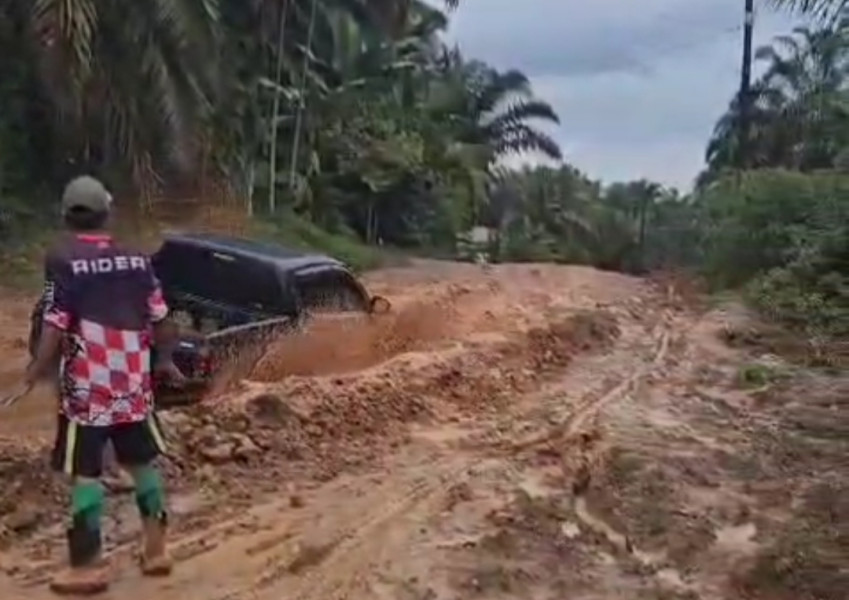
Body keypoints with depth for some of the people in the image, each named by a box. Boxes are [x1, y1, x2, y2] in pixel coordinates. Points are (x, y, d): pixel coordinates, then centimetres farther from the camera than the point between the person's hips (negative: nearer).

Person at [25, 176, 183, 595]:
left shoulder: (62, 259, -9)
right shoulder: (135, 259, 4)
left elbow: (56, 325, -14)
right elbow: (159, 318, 6)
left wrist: (37, 370, -2)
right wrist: (164, 359, 21)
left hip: (86, 383, -5)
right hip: (133, 380, 5)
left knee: (85, 472, 3)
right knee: (142, 462, 16)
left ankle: (89, 566, 8)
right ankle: (156, 549, 24)